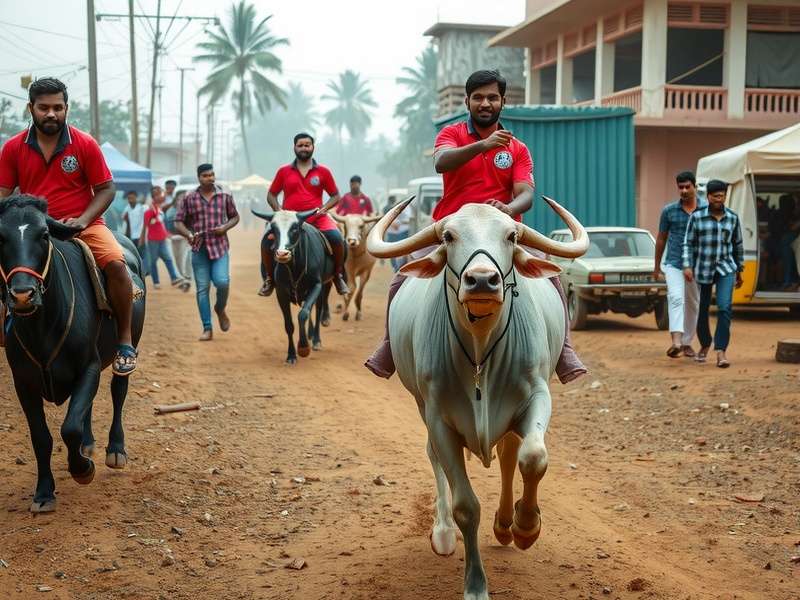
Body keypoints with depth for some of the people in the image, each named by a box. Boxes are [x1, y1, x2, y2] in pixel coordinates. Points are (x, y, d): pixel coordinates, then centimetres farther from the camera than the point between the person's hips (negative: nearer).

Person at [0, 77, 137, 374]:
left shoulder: (85, 144, -2)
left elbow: (106, 189, 0)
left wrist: (82, 220, -14)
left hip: (84, 225, -2)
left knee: (115, 263, -29)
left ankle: (125, 341, -17)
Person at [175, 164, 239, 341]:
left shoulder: (225, 196, 4)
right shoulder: (189, 199, 3)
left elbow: (235, 217, 15)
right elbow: (178, 222, 5)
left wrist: (225, 227, -6)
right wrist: (188, 234, -15)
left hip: (220, 247, -1)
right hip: (199, 249, 1)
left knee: (222, 281, -17)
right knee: (202, 288, 2)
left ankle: (220, 309, 16)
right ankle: (207, 329, 9)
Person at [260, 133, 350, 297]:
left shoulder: (323, 171, 8)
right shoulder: (284, 171, 9)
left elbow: (335, 196, 12)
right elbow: (271, 195, 15)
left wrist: (324, 208, -6)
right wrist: (278, 210, -3)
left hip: (317, 219, 0)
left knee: (336, 238, -28)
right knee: (267, 241, -23)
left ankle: (338, 276, -5)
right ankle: (269, 279, 0)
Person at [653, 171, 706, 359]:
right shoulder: (669, 211, 1)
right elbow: (661, 239, 10)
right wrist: (656, 266, 13)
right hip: (674, 264, -2)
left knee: (692, 304, 10)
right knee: (676, 298, -20)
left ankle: (687, 343, 24)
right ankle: (676, 341, -32)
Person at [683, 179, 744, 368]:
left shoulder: (732, 217, 1)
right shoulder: (696, 217, -4)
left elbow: (738, 245, 10)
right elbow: (688, 244, -3)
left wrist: (740, 271, 14)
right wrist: (687, 266, -16)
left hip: (726, 269, 0)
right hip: (703, 269, 0)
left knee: (725, 307, -18)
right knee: (703, 309, 10)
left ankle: (721, 352, -18)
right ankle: (705, 345, 36)